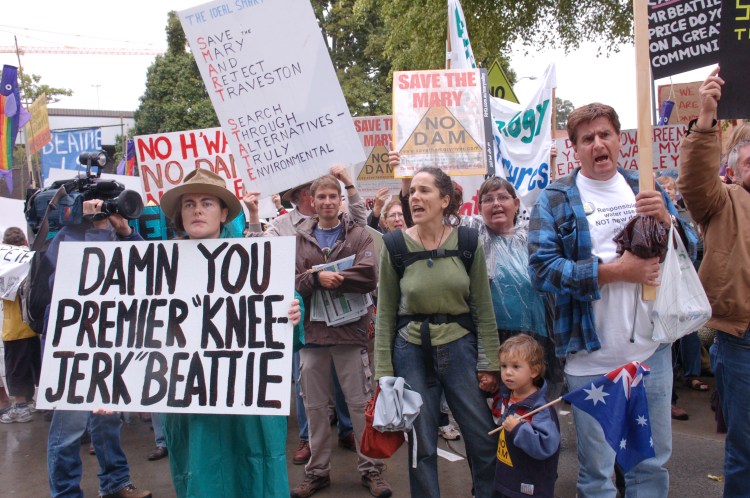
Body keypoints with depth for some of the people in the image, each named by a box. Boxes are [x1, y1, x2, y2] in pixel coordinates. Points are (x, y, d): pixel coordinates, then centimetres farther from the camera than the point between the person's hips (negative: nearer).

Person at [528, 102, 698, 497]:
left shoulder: (645, 190, 9)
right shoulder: (555, 200, -3)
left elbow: (689, 253, 8)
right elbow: (541, 268, -15)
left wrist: (666, 220, -12)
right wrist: (615, 271, -19)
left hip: (652, 349, 4)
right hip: (591, 355, -3)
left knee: (653, 461, 17)